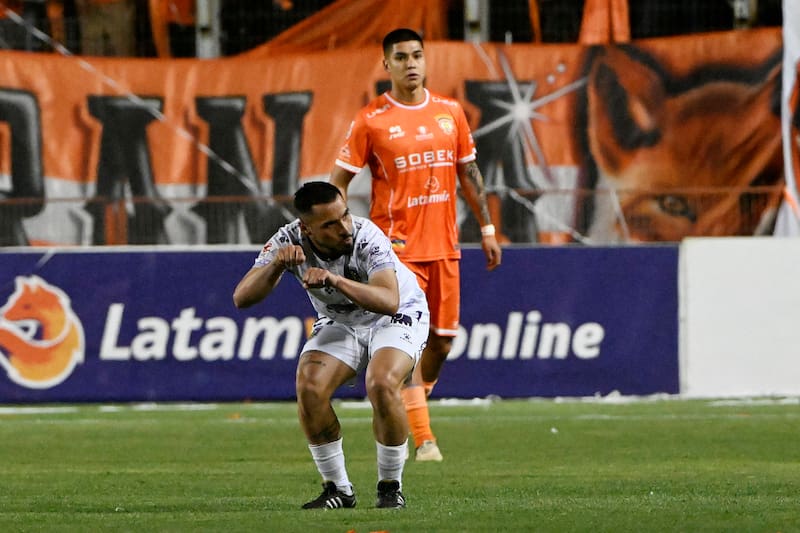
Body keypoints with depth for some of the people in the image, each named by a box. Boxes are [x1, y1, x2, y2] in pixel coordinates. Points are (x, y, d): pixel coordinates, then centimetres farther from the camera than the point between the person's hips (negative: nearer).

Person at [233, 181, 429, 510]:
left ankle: (391, 487, -11)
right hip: (339, 323, 4)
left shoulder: (367, 238, -31)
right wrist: (276, 266, -43)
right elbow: (242, 298, -25)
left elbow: (389, 301, -45)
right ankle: (338, 490, -5)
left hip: (398, 317, -4)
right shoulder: (289, 242, -20)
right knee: (309, 387, -22)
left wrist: (336, 279, -57)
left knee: (381, 384, -31)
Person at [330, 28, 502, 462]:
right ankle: (423, 439, -11)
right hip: (397, 247, -5)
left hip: (443, 246, 5)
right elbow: (337, 184, -2)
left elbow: (468, 172, 17)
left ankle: (405, 409, 32)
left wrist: (487, 229, 14)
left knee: (442, 339, 9)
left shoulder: (450, 112, 9)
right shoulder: (370, 121, -5)